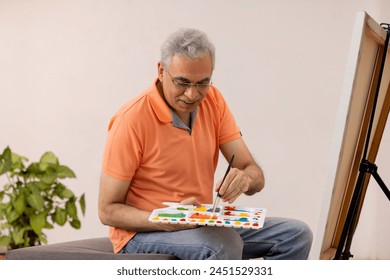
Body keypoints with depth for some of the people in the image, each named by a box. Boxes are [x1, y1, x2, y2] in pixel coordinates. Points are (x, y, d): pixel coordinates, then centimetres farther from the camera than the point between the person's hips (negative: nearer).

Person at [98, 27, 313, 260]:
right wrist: (167, 221, -29)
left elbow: (255, 174, -2)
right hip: (143, 232, -6)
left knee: (297, 235, -6)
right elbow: (108, 210, -13)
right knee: (225, 245, -35)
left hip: (202, 225, 7)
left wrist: (244, 178, -27)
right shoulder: (131, 120, -19)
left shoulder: (213, 101, -1)